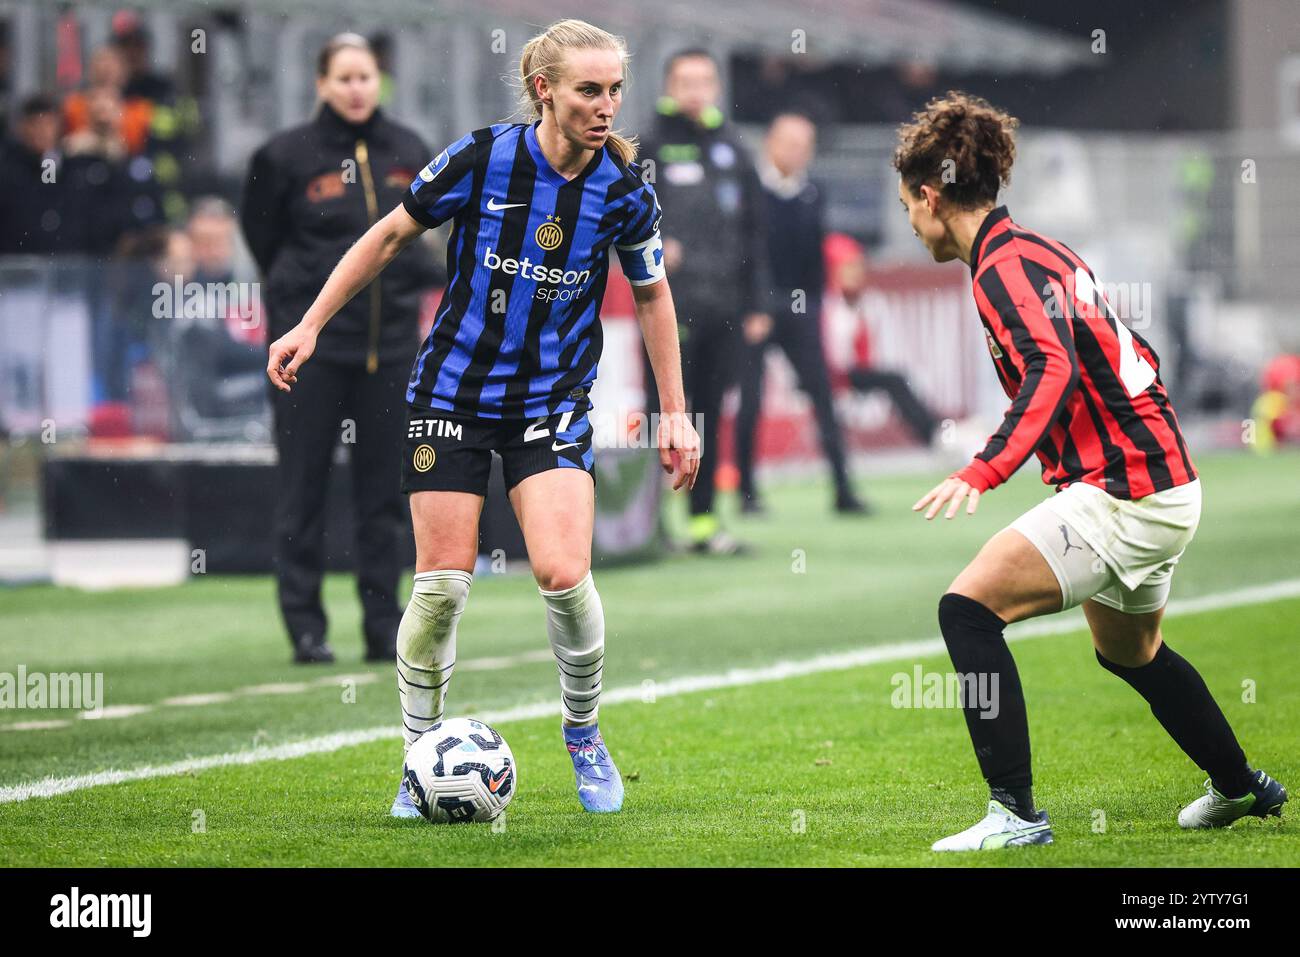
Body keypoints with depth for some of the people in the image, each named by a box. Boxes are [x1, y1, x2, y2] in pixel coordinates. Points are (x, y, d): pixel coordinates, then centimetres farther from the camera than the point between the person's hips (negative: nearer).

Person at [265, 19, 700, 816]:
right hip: (454, 392, -1)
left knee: (563, 574, -15)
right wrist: (311, 325, 1)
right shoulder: (481, 159, -13)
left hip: (554, 404, 1)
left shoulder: (624, 188, -8)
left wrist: (675, 412, 7)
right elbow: (391, 235, 2)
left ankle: (585, 736, 10)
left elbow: (652, 295, 8)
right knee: (443, 583, -4)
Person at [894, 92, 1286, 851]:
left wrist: (983, 474, -42)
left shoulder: (1004, 268, -15)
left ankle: (1015, 813, -17)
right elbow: (1136, 360, 24)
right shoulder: (1041, 251, 15)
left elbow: (1054, 370, -33)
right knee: (1132, 652, 31)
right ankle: (1242, 787, 49)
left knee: (969, 608, -16)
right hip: (1164, 484, 10)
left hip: (1121, 497, -10)